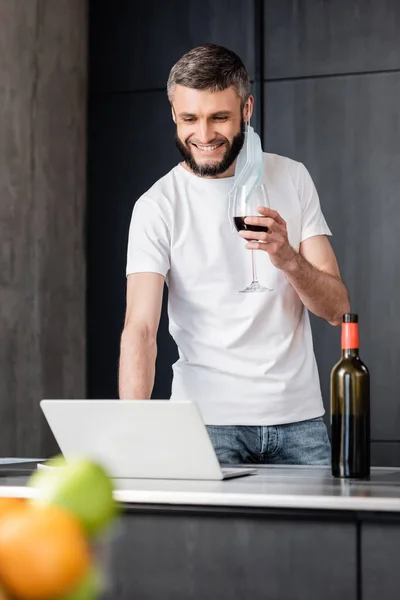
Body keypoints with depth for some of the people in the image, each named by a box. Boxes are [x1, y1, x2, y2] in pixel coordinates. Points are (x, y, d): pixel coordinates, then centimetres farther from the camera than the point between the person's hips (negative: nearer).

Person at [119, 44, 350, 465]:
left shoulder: (291, 179, 4)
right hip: (208, 419, -2)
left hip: (298, 416, 3)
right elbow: (141, 328, -16)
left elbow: (336, 308, 1)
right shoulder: (158, 206, -5)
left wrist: (288, 259, -20)